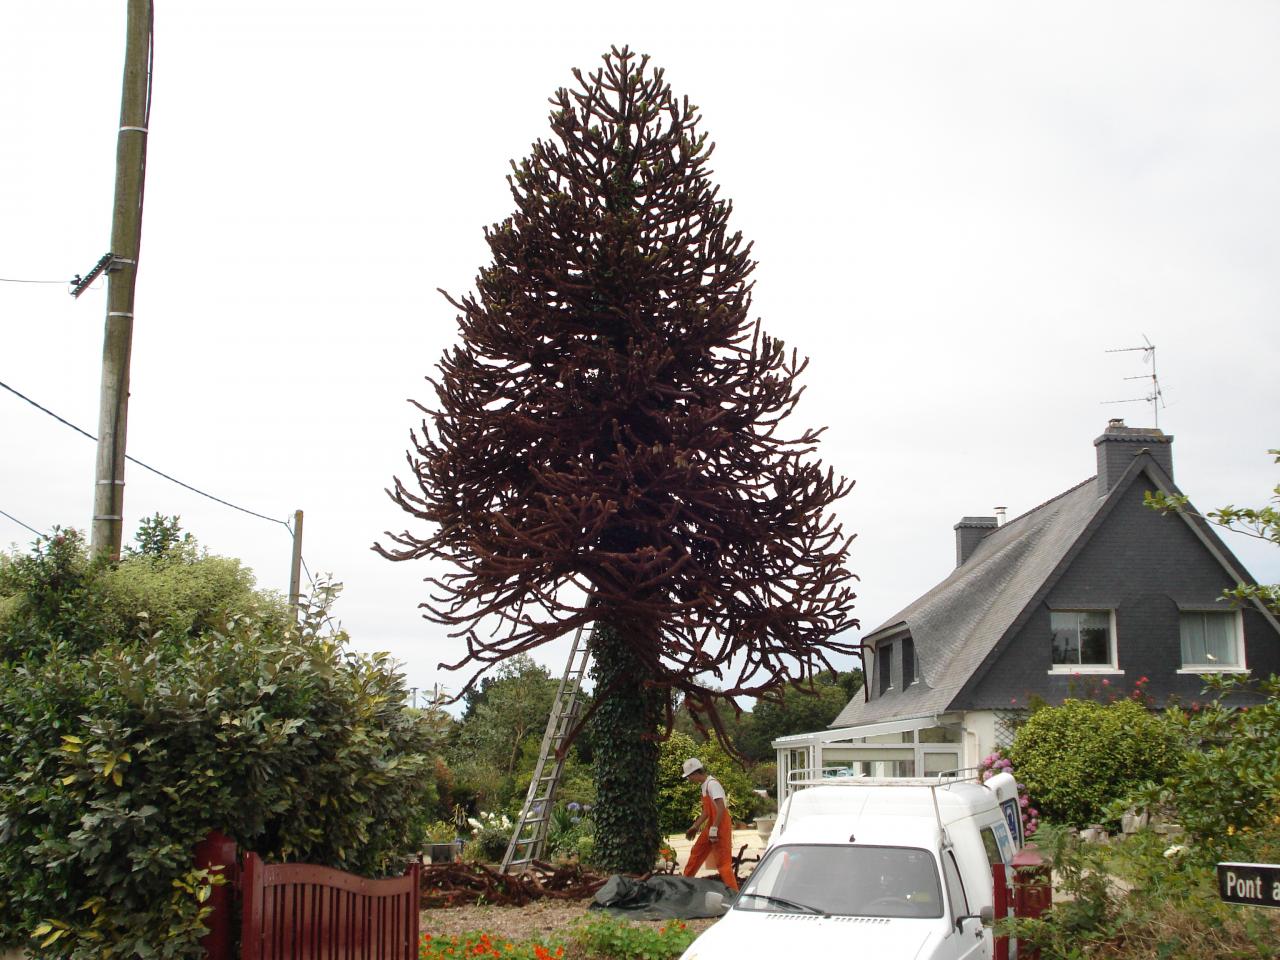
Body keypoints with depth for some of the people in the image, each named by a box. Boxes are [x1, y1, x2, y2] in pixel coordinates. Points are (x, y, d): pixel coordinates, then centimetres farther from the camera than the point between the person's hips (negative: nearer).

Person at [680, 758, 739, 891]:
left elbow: (721, 808, -26)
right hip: (711, 826, 10)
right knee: (696, 853, 19)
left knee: (723, 862, -10)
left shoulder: (712, 784, -17)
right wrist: (695, 827, 22)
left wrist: (714, 829, -26)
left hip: (720, 826, -10)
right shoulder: (704, 785, 13)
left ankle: (733, 892, -9)